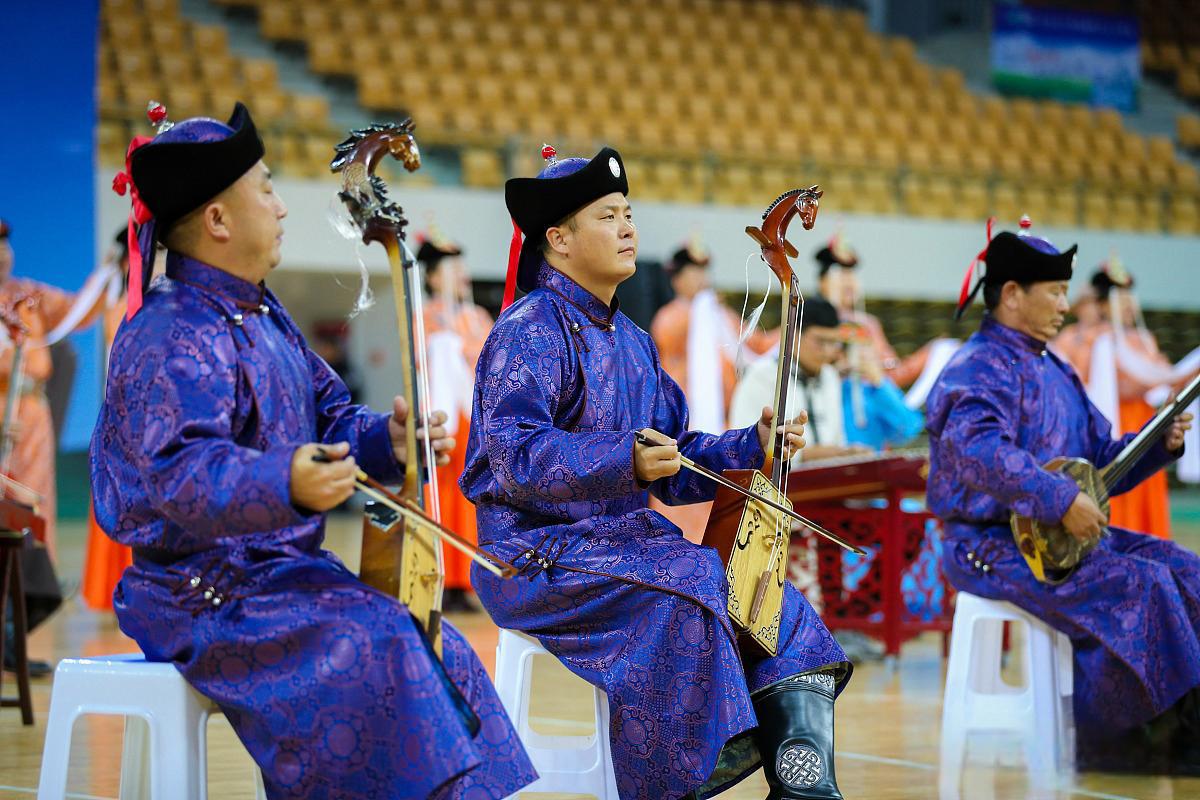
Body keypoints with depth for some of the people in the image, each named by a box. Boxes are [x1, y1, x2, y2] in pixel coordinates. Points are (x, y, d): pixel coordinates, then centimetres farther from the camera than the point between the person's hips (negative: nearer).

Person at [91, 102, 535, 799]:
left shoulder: (263, 317, 16)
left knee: (438, 652, -1)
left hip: (281, 573, 9)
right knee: (370, 645, -28)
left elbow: (331, 417, 16)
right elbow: (181, 473, -31)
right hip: (206, 596, -9)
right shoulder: (175, 338, -17)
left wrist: (389, 440, -6)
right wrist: (284, 485, -48)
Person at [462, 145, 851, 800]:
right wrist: (625, 462, -34)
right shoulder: (530, 330, -10)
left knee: (782, 614, -7)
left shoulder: (631, 343, 19)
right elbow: (514, 450, -24)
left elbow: (673, 460, 20)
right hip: (540, 553, -9)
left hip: (624, 537, 9)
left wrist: (753, 445, 4)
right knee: (690, 590, -31)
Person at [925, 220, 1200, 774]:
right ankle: (1118, 738, -16)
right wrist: (1062, 502, -35)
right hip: (993, 545, -9)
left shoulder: (1055, 371, 18)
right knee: (1140, 586, -25)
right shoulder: (979, 369, -13)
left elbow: (1099, 457, 21)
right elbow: (978, 450, -32)